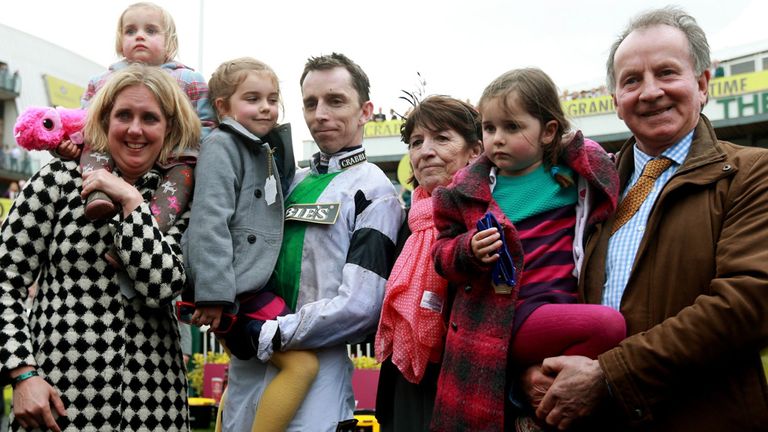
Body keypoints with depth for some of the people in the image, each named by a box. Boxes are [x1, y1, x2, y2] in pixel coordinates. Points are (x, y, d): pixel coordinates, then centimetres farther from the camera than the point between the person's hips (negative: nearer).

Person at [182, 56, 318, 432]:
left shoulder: (265, 150, 16)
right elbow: (210, 220, -20)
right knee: (302, 363, -14)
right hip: (232, 290, -10)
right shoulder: (221, 145, -11)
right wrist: (213, 292, -24)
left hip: (249, 286, 10)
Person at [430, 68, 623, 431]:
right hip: (495, 320, -4)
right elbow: (443, 251, 11)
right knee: (610, 326, -25)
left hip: (558, 312, 4)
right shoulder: (469, 189, 8)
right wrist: (469, 252, -9)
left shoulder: (575, 174, 9)